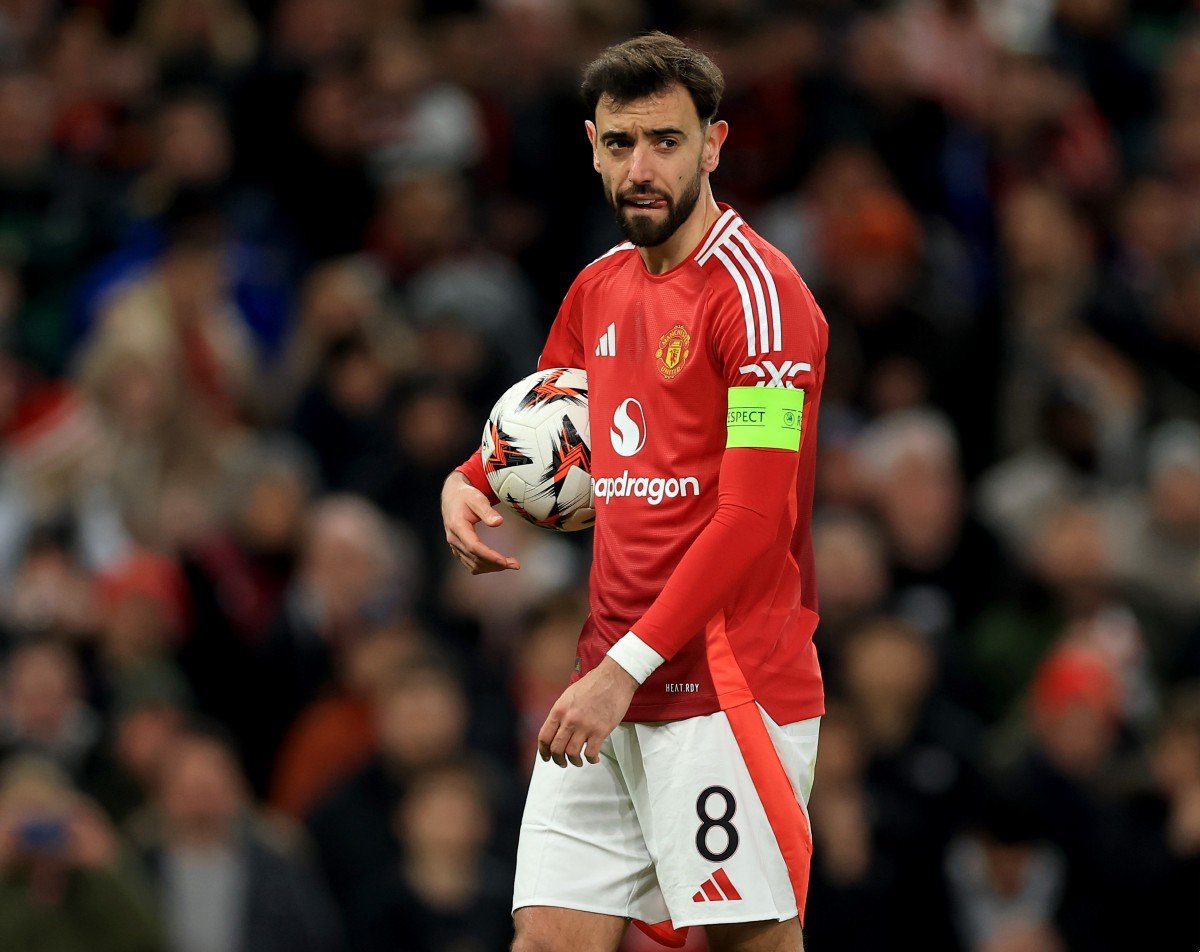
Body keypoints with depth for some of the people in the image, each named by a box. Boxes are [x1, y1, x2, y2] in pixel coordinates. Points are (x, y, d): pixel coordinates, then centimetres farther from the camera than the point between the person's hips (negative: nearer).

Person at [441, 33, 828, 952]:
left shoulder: (754, 289, -10)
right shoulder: (598, 290, 14)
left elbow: (754, 520, -16)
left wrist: (627, 668, -19)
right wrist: (468, 483, 6)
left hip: (728, 691, -7)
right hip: (604, 700, 7)